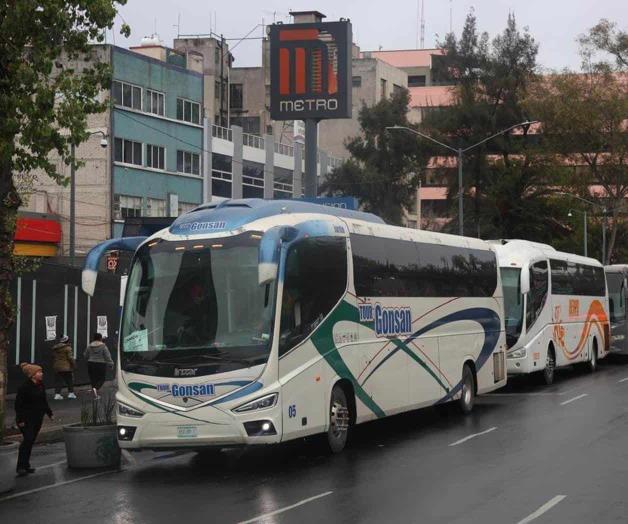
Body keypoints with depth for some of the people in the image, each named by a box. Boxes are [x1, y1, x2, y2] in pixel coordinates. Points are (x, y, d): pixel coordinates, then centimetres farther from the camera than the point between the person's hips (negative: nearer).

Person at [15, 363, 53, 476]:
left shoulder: (40, 386, 10)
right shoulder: (24, 387, -15)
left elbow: (44, 401, 22)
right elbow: (18, 404, -15)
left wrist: (49, 413, 21)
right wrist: (20, 419, -19)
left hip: (37, 418, 8)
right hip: (26, 419, -8)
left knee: (30, 441, 10)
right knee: (28, 439, -16)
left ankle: (26, 466, 16)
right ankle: (21, 467, -15)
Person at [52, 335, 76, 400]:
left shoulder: (55, 348, 9)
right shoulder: (67, 348, -10)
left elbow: (53, 357, 13)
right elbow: (70, 357, -13)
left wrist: (54, 365, 19)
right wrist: (74, 364, -2)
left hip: (57, 367, 5)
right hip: (66, 367, -5)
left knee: (58, 381, 4)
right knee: (69, 380, 9)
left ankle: (57, 394, -5)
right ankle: (71, 393, 12)